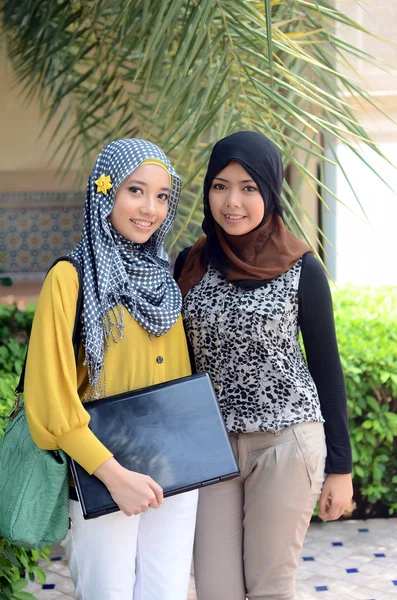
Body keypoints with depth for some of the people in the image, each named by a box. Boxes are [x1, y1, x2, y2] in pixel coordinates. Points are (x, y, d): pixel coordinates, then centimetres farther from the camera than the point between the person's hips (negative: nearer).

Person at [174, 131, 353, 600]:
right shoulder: (191, 265, 3)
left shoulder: (301, 271, -6)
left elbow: (327, 369, -1)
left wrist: (340, 467, 0)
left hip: (286, 442, -3)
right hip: (211, 444, 3)